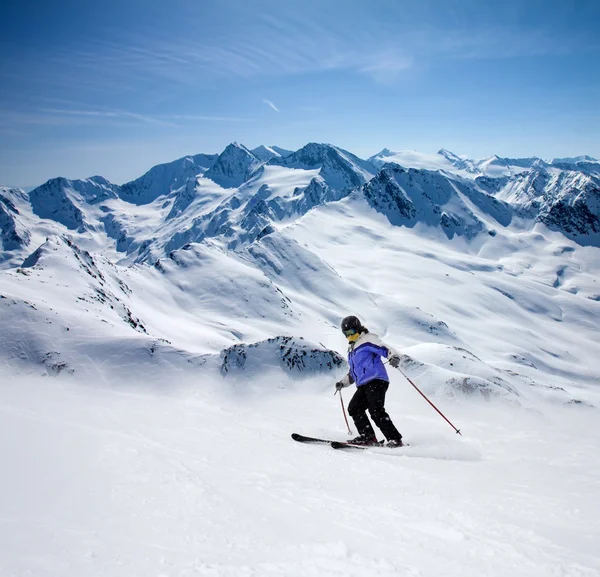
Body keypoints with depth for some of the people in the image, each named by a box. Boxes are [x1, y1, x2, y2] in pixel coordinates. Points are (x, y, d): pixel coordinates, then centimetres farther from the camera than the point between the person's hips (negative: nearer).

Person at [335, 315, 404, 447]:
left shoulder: (367, 340, 0)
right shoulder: (352, 349, 27)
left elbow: (385, 349, -15)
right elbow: (353, 372, 36)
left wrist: (394, 357, -34)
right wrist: (343, 383, 28)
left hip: (376, 381, -9)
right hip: (363, 385, 9)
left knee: (376, 411, -19)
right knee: (354, 408, -3)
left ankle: (395, 439, -17)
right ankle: (367, 436, -1)